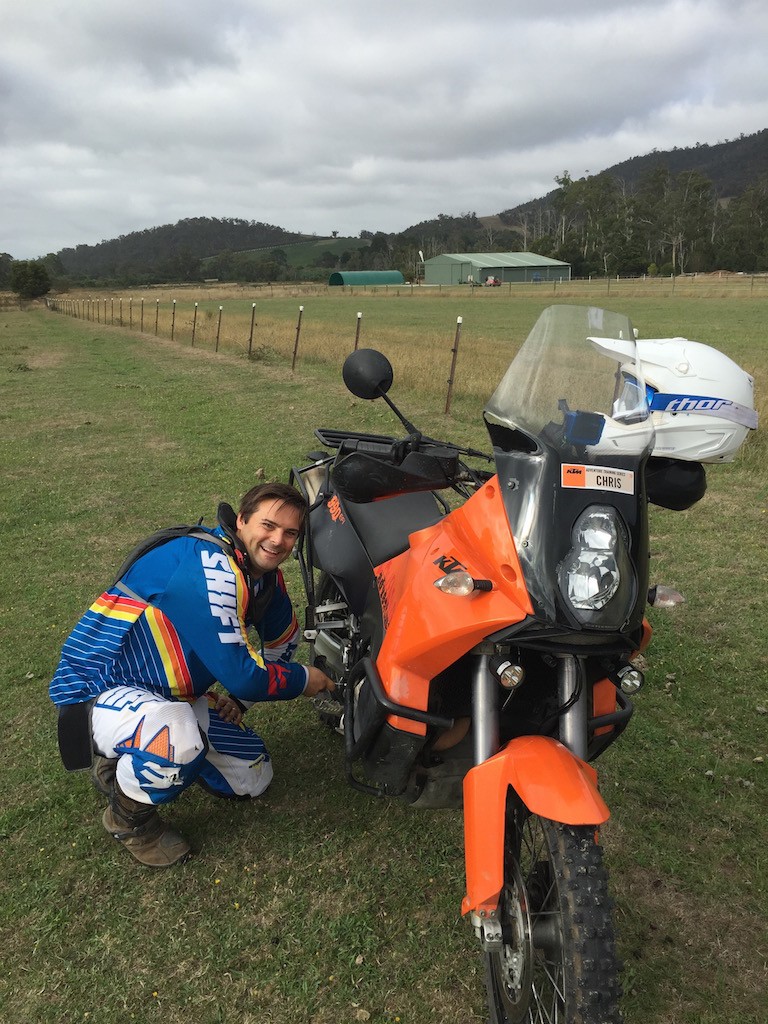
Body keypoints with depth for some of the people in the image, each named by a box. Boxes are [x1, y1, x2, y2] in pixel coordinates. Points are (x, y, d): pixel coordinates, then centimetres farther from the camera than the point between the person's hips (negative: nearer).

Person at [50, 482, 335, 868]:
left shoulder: (264, 574, 0)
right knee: (180, 741, -40)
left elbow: (282, 641, 17)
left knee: (253, 778, 12)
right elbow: (241, 673, -30)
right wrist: (305, 680, -12)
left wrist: (240, 697, 3)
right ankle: (129, 817, -6)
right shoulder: (210, 566, -30)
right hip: (98, 691, -9)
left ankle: (128, 762, 22)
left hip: (170, 696, 9)